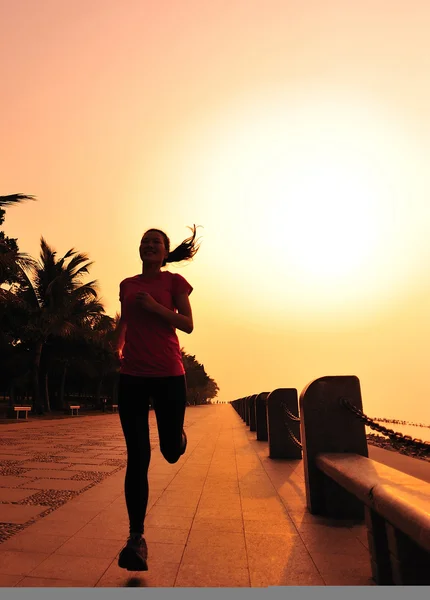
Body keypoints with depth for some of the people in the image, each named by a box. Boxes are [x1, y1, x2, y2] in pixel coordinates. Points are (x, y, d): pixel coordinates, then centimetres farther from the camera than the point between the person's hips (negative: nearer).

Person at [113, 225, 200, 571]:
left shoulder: (174, 281, 1)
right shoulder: (127, 285, 11)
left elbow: (188, 325, -4)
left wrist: (155, 306, -16)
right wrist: (117, 347, 8)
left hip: (168, 375, -2)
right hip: (132, 376, 3)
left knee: (171, 452, 7)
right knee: (137, 457, 0)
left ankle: (180, 436, 45)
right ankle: (137, 539, 10)